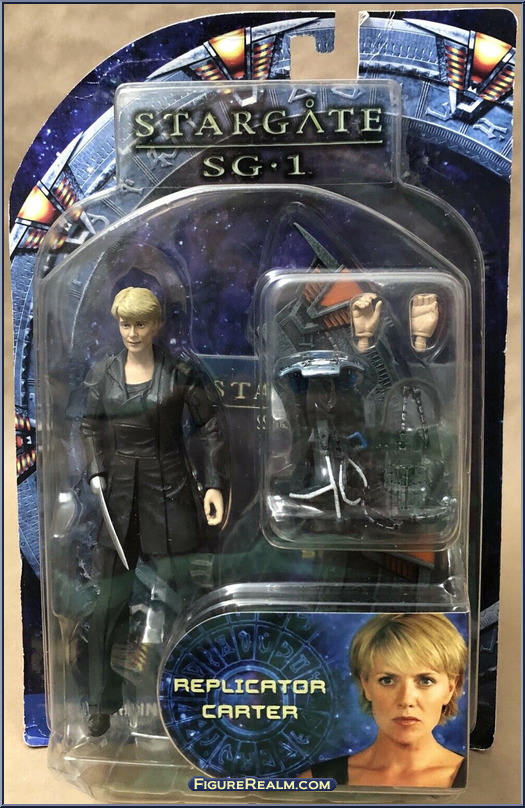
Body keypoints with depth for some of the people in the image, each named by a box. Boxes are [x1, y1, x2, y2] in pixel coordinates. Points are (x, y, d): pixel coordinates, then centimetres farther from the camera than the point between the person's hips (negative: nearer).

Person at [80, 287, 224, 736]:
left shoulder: (180, 372, -4)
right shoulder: (103, 374, 6)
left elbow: (210, 427, -2)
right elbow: (91, 428, 15)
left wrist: (214, 484, -9)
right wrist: (96, 472, 0)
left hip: (170, 492, -2)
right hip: (120, 493, 3)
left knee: (180, 593, 4)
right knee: (112, 598, 8)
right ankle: (103, 703, 25)